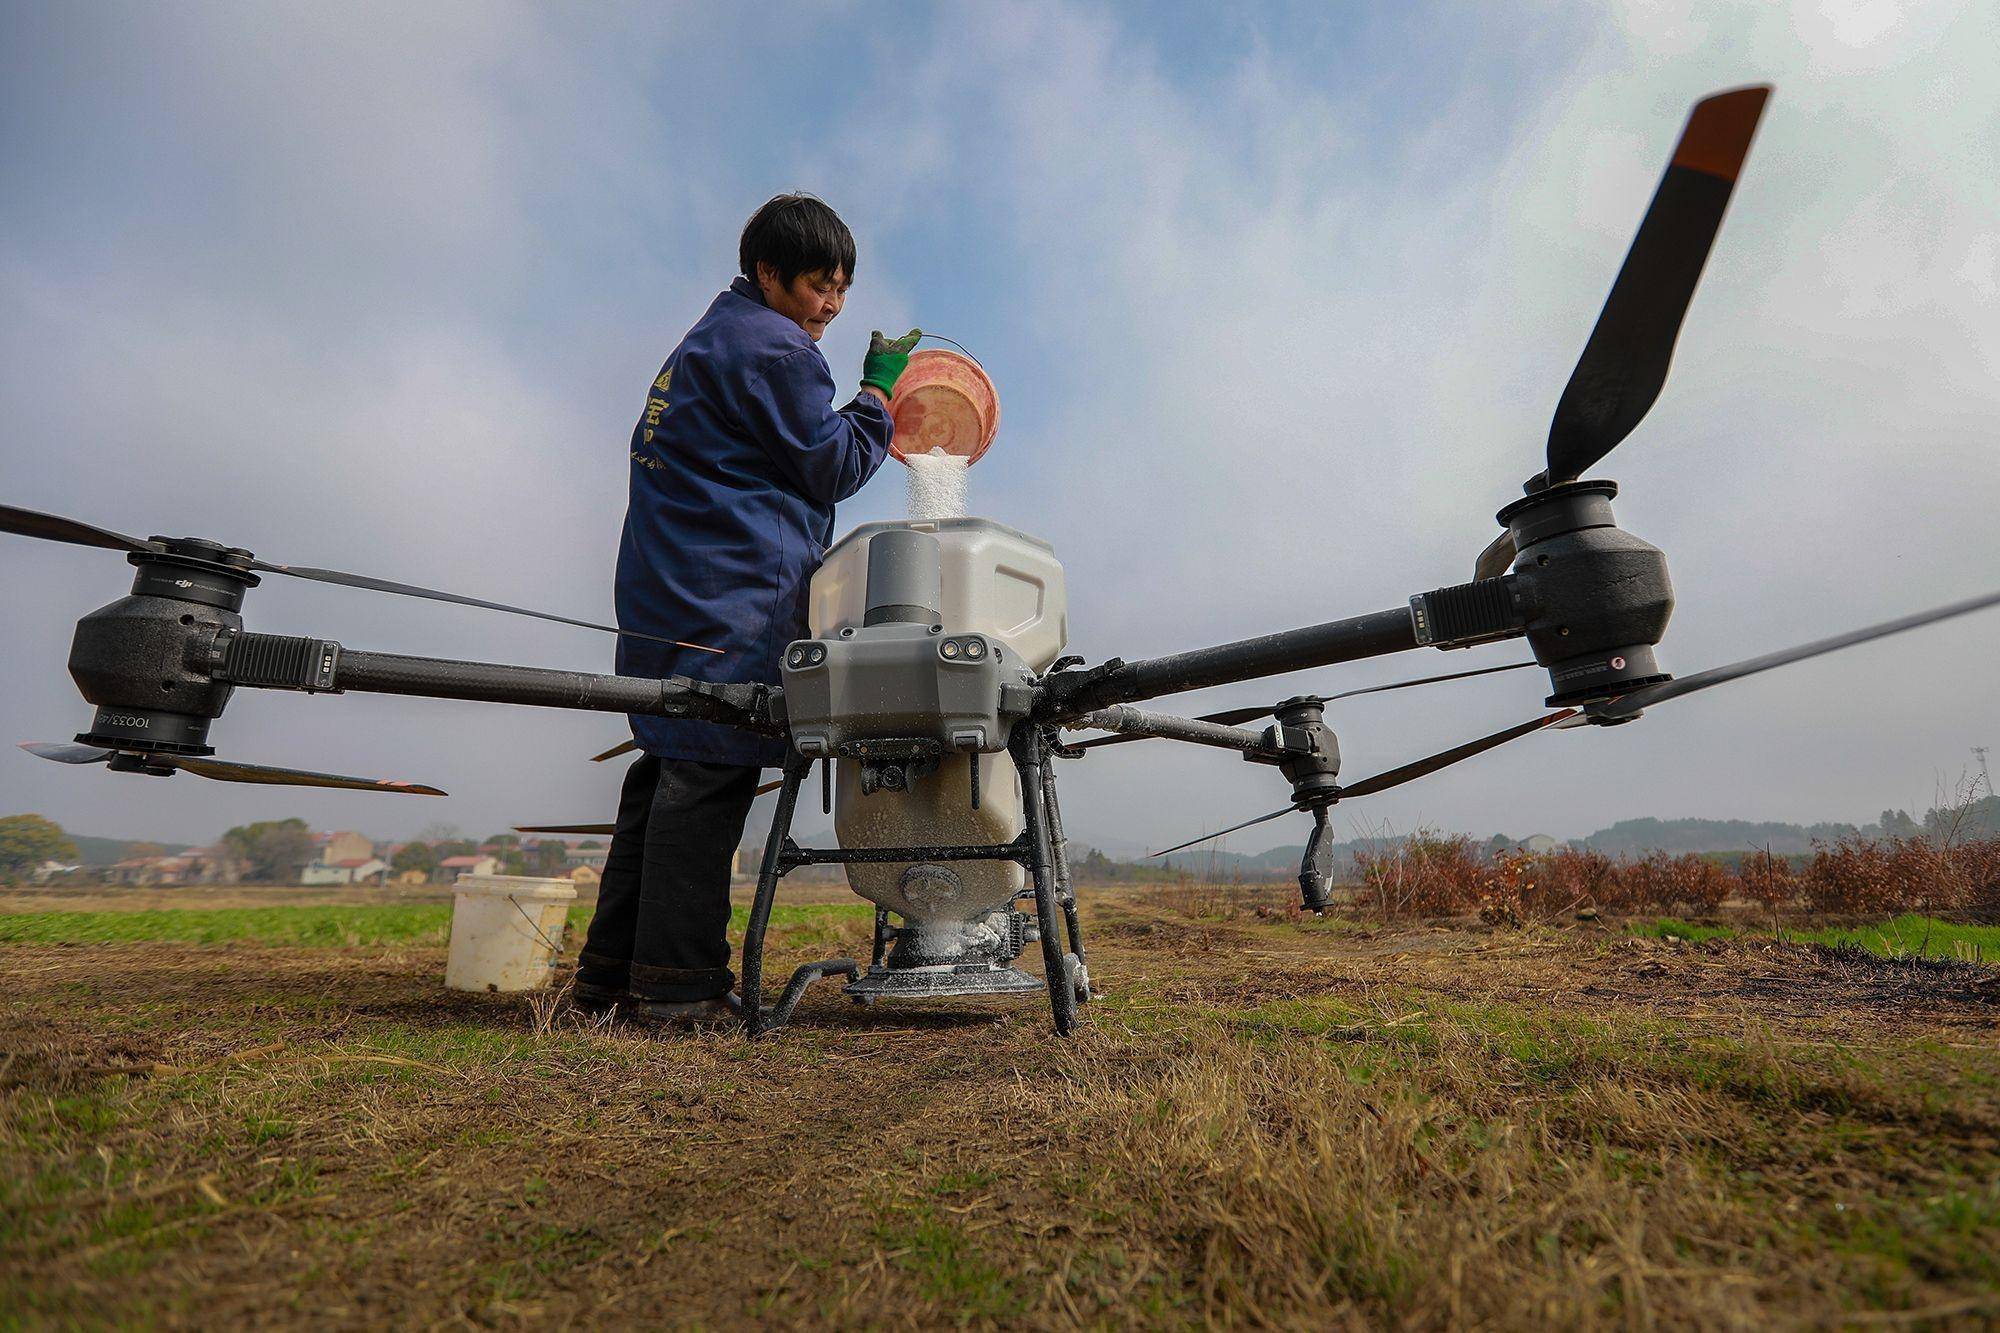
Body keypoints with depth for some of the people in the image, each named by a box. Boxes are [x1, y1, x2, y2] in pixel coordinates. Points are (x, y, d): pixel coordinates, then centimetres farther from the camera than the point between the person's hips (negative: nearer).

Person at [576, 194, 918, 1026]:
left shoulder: (710, 338, 27)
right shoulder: (772, 347, -5)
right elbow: (833, 467, -5)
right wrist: (878, 389, 6)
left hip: (668, 588, 10)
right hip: (733, 593, -10)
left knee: (668, 766, 10)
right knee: (707, 773, -9)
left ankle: (613, 970, 16)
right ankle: (676, 983, -4)